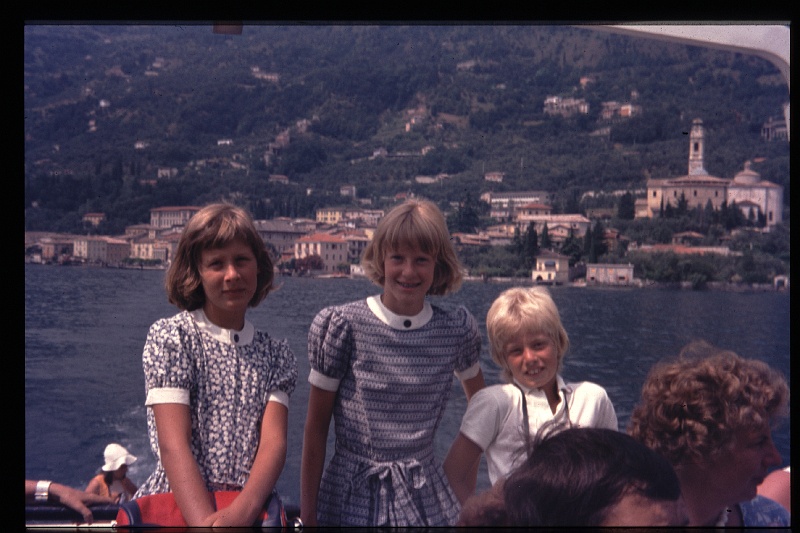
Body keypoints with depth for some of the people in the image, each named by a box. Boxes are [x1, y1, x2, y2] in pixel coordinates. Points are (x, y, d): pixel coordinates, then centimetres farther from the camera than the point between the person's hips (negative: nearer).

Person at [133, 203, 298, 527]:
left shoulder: (276, 354, 9)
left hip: (251, 509, 2)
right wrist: (205, 521, -22)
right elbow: (173, 444, -9)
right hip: (178, 504, -2)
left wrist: (240, 512, -21)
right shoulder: (170, 336, 0)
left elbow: (274, 442, -3)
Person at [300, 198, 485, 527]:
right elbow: (316, 427, -5)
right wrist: (308, 513, -4)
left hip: (426, 496, 2)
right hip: (352, 497, -2)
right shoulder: (342, 326, -11)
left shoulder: (457, 329, -3)